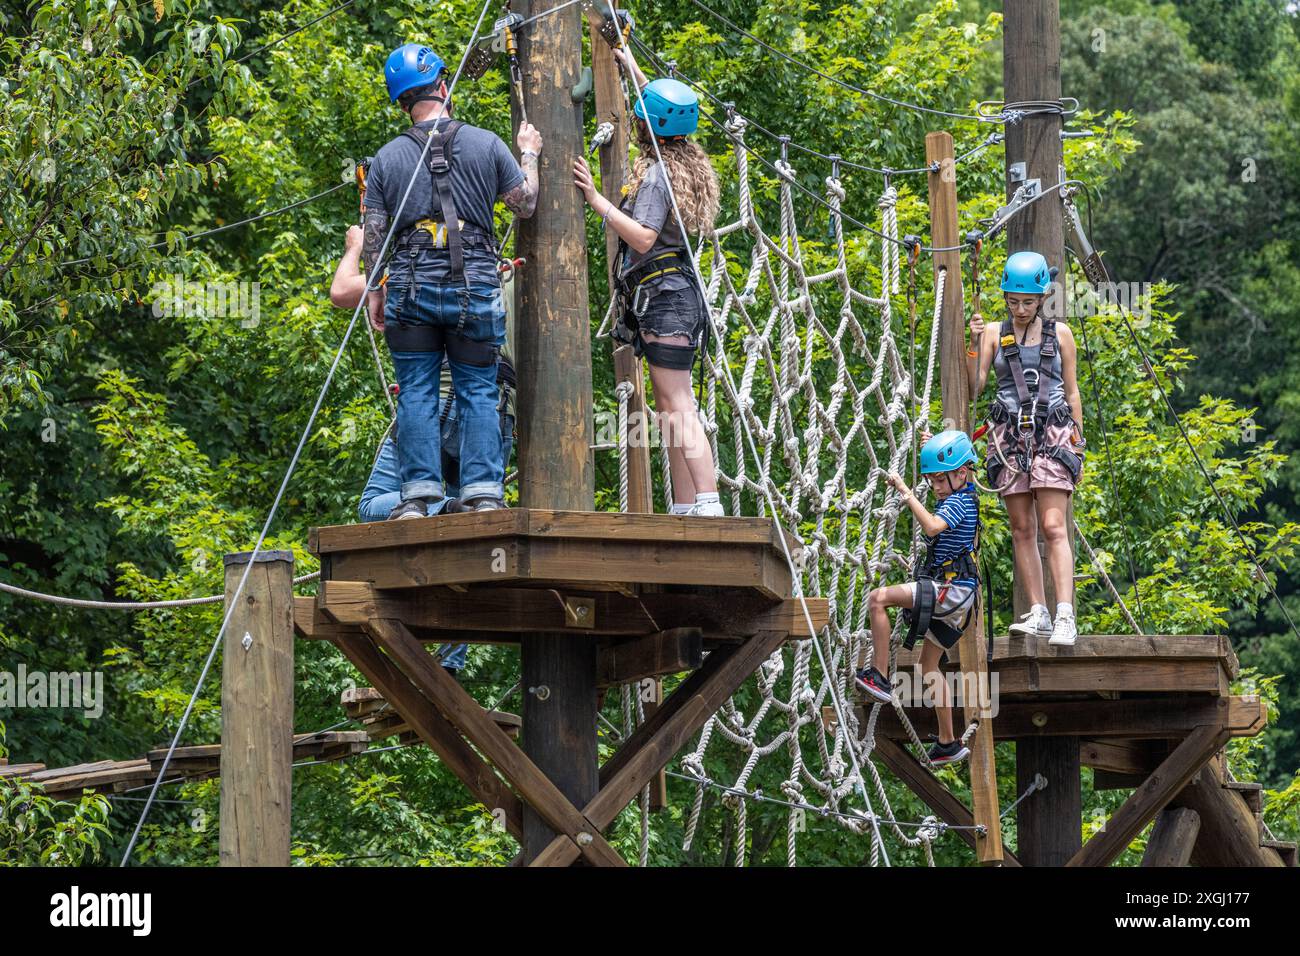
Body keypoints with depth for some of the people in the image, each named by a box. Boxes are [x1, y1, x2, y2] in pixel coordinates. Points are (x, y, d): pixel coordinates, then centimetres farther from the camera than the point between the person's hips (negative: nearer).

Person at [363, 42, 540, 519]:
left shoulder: (388, 157, 3)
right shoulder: (486, 144, 0)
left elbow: (374, 234, 4)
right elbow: (526, 204, 9)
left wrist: (374, 291, 15)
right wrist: (529, 155, 25)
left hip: (411, 287, 0)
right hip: (475, 285, 0)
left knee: (417, 393, 4)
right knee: (479, 392, 6)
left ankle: (419, 495, -2)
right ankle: (483, 492, -2)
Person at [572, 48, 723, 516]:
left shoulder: (655, 174, -13)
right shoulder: (683, 162, 14)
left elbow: (643, 237, -22)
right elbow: (660, 111, 34)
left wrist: (595, 198, -19)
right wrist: (632, 69, 42)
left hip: (663, 294, -10)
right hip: (676, 294, 10)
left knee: (677, 406, -15)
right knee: (672, 408, 9)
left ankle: (709, 506, -23)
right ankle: (686, 509, 8)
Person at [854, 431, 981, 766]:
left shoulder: (958, 501, -13)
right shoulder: (962, 498, 18)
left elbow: (933, 526, -34)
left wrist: (906, 493, -28)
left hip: (952, 588, -11)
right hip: (950, 593, 11)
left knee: (877, 598, -22)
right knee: (929, 663, 17)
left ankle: (879, 676, -22)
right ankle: (948, 742, 20)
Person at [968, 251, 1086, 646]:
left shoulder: (1059, 334, 7)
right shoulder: (995, 334, 8)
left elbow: (1072, 391, 11)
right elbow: (973, 388, 2)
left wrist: (1078, 444, 8)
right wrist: (974, 344, -10)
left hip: (1052, 433, -2)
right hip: (1009, 435, 2)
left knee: (1054, 527, -12)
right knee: (1022, 529, 1)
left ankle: (1065, 616, -20)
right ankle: (1038, 613, 5)